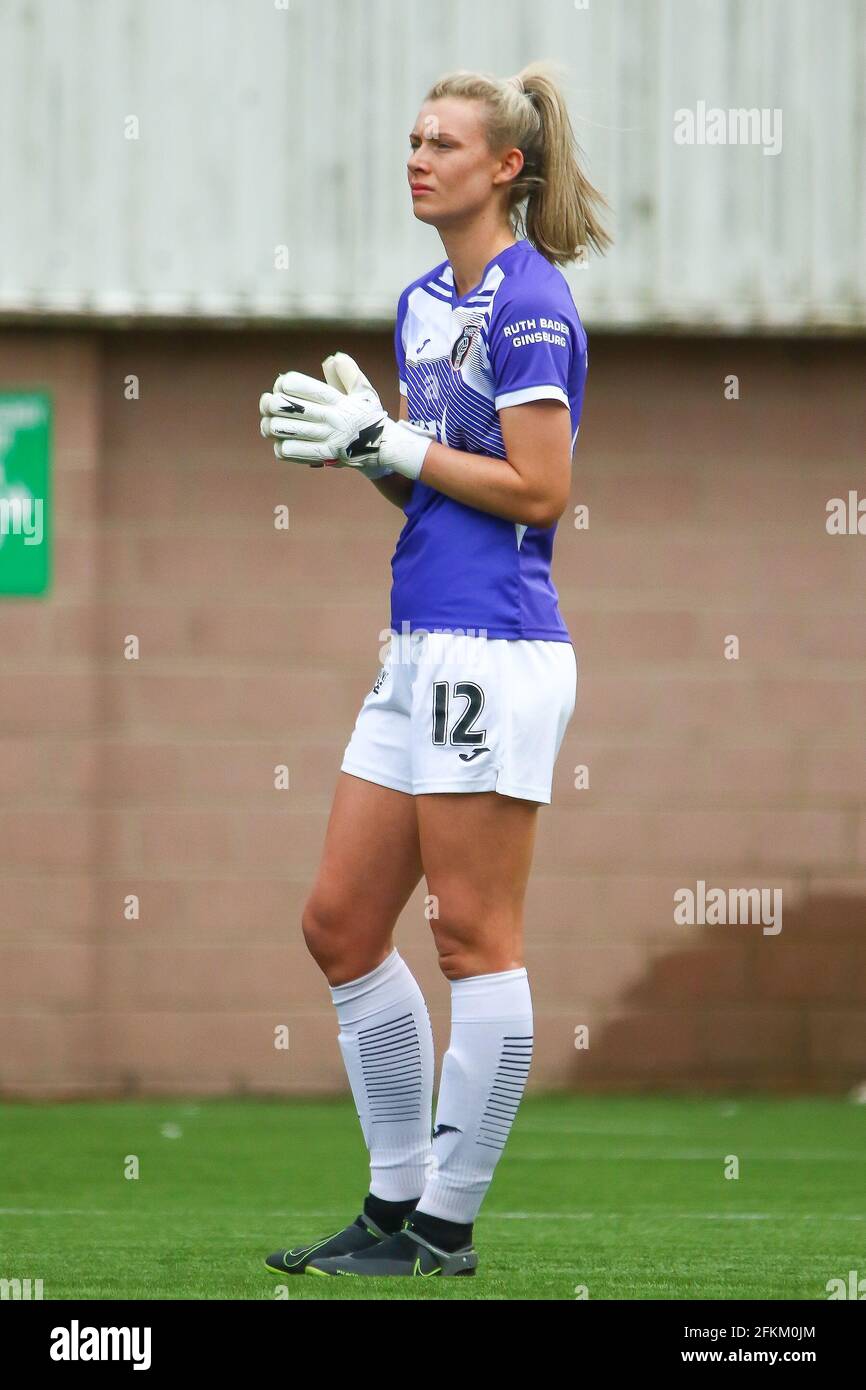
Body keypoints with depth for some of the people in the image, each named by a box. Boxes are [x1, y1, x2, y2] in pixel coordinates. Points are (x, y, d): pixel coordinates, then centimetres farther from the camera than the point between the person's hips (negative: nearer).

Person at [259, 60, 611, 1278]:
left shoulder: (531, 301, -10)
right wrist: (350, 436, 4)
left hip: (496, 649, -10)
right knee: (340, 925, 9)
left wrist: (387, 443, -12)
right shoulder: (426, 302, 17)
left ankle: (448, 1227, 1)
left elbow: (537, 491, -15)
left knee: (474, 936, -4)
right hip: (422, 647, 10)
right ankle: (395, 1207, 16)